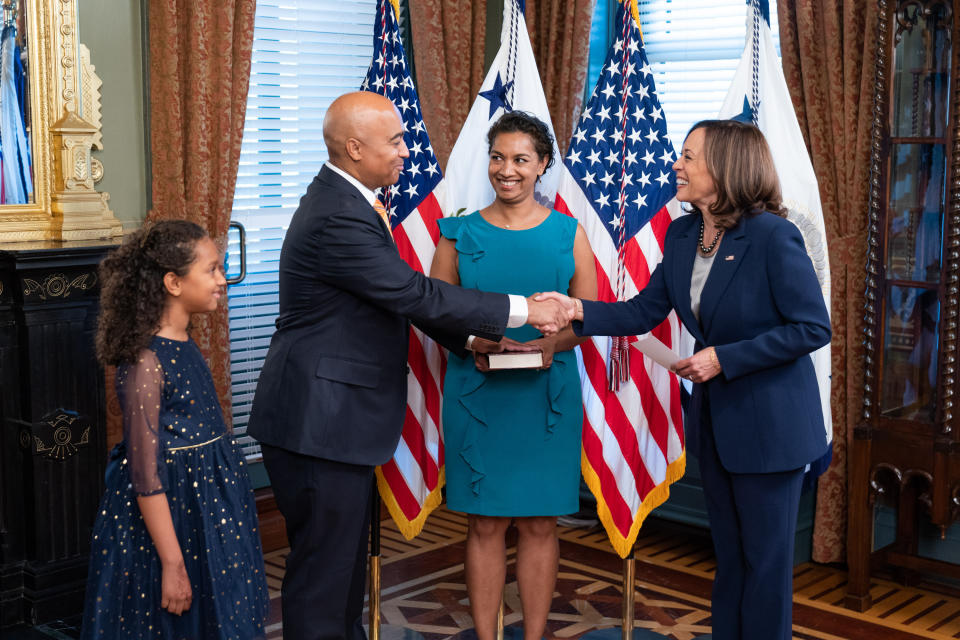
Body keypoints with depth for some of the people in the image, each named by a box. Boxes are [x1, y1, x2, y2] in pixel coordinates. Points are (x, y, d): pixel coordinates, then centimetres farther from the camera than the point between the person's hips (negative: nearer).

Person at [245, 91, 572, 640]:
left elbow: (400, 293, 14)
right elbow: (417, 293, -23)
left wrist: (472, 336, 6)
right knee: (324, 563, 1)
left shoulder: (347, 202, 10)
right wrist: (521, 310, -16)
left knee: (347, 556, 20)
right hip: (320, 423, -10)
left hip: (336, 415, 10)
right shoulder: (338, 219, -23)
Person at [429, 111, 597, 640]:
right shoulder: (460, 233, 4)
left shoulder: (568, 233, 4)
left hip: (547, 395, 0)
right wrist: (474, 344, -15)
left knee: (539, 523, 6)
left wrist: (552, 343, -16)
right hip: (476, 393, 0)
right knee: (485, 523, 5)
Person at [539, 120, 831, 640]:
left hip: (768, 422, -7)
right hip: (713, 417, 7)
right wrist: (578, 311, -13)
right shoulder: (682, 234, 2)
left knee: (765, 554, 7)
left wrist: (724, 357, -21)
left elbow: (812, 328, -19)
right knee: (727, 552, 19)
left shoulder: (772, 236, -20)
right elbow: (644, 312, 2)